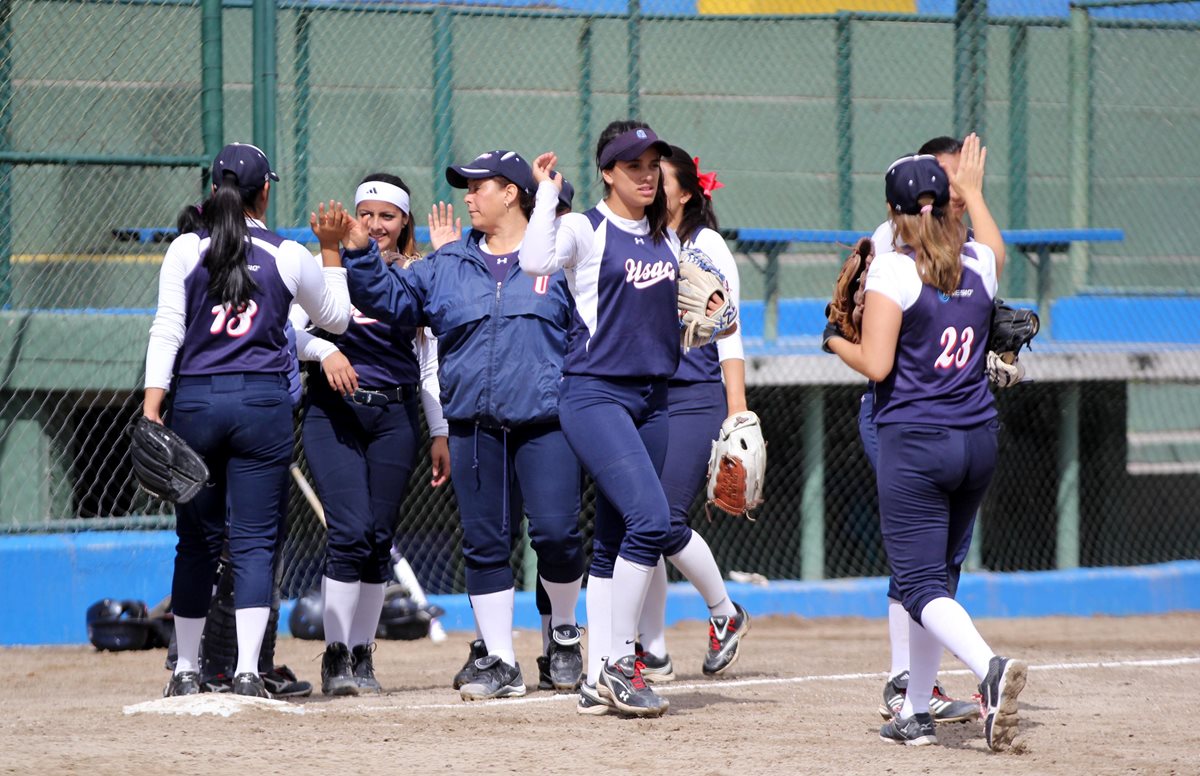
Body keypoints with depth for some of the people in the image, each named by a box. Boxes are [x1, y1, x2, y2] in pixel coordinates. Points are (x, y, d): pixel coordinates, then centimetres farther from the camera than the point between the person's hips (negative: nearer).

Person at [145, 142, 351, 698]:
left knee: (197, 538, 10)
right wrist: (334, 250, 26)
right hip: (262, 402, -1)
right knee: (255, 541, 0)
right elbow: (337, 317, 17)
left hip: (194, 402, 1)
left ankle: (186, 672, 12)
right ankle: (247, 672, -9)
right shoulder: (288, 256, 2)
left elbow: (166, 330, -4)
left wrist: (152, 405, -6)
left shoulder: (186, 250, 1)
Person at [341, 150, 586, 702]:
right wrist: (358, 255, -5)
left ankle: (563, 631, 14)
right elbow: (390, 298, 10)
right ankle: (498, 660, 10)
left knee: (555, 531, -12)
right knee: (484, 543, 4)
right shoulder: (448, 265, 14)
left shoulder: (558, 257, 3)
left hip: (545, 422, -4)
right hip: (474, 426, 4)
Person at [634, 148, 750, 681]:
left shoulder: (706, 247, -1)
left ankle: (725, 615, 9)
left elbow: (728, 335, -4)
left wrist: (737, 410, -10)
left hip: (695, 398, -6)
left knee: (664, 521, -14)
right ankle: (652, 653, 10)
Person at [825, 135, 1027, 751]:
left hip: (914, 443, -6)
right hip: (978, 441, 6)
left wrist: (836, 342, 4)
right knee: (934, 575, 17)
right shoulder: (980, 263, 5)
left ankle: (989, 667, -33)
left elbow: (876, 364, -15)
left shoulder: (893, 269, -12)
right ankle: (916, 713, 18)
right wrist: (974, 192, 45)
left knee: (920, 584, -8)